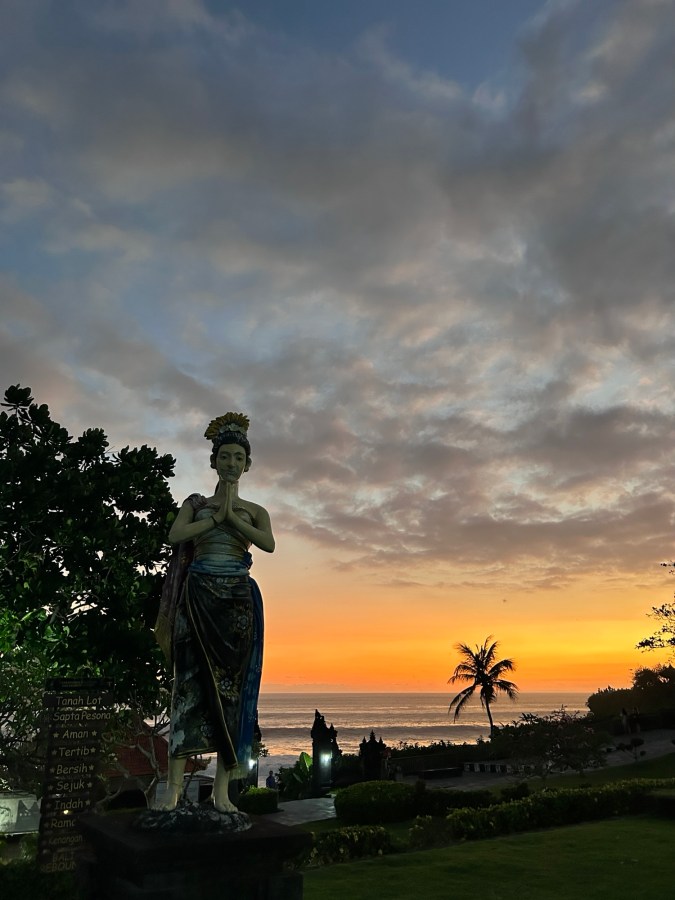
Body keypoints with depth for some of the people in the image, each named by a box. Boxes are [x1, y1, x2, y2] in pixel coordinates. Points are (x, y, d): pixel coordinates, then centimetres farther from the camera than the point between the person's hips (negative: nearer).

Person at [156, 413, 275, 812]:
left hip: (238, 599, 1)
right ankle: (175, 786, -6)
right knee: (191, 681, -7)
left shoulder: (254, 511, 13)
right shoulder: (197, 503, 13)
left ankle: (222, 790, 2)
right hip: (198, 595, -1)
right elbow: (175, 535, -6)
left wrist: (231, 516, -7)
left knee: (230, 686, -2)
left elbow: (268, 543, -7)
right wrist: (215, 516, -4)